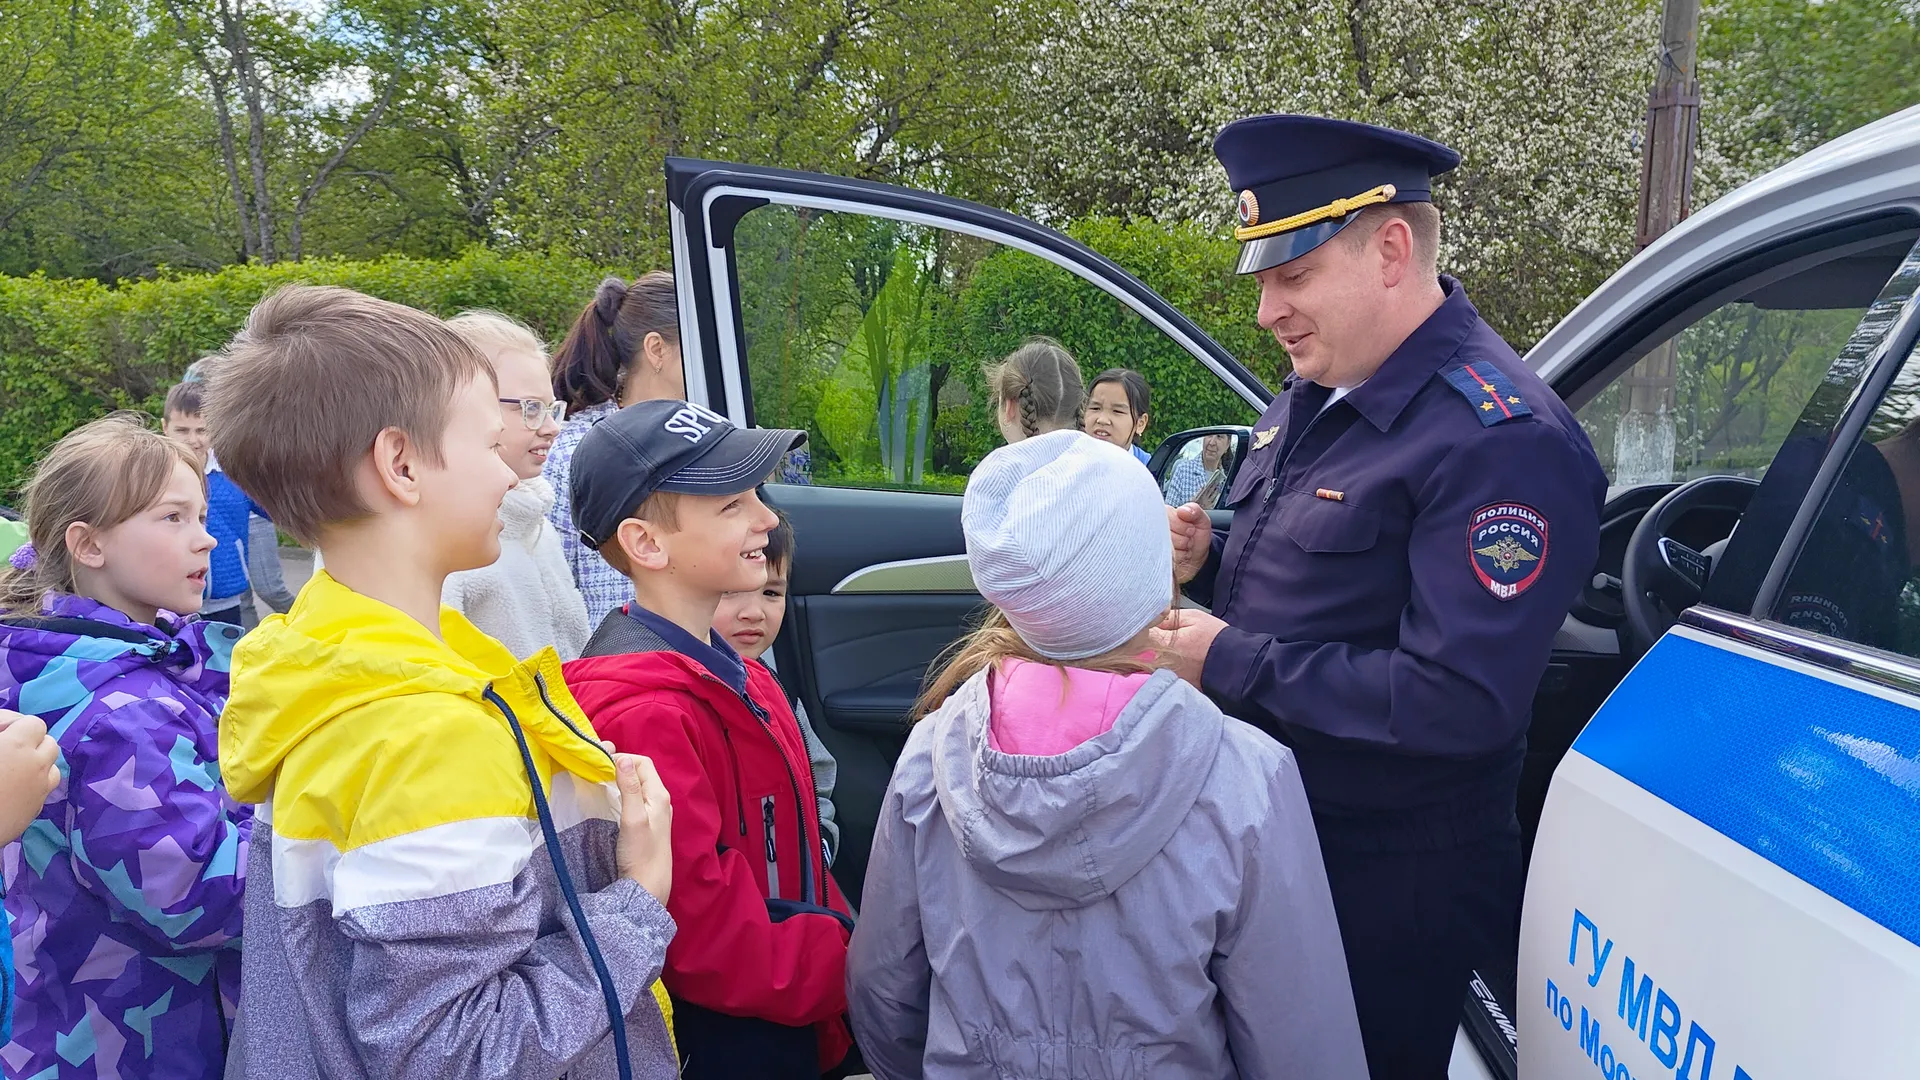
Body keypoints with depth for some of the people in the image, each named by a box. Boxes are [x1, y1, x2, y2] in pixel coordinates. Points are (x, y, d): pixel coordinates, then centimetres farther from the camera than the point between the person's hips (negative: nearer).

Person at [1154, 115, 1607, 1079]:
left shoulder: (1501, 440, -23)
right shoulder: (1313, 399, 6)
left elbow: (1461, 703, -29)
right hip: (1262, 836, 9)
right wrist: (1205, 565, -3)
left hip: (1385, 889, -8)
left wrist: (1231, 665, -24)